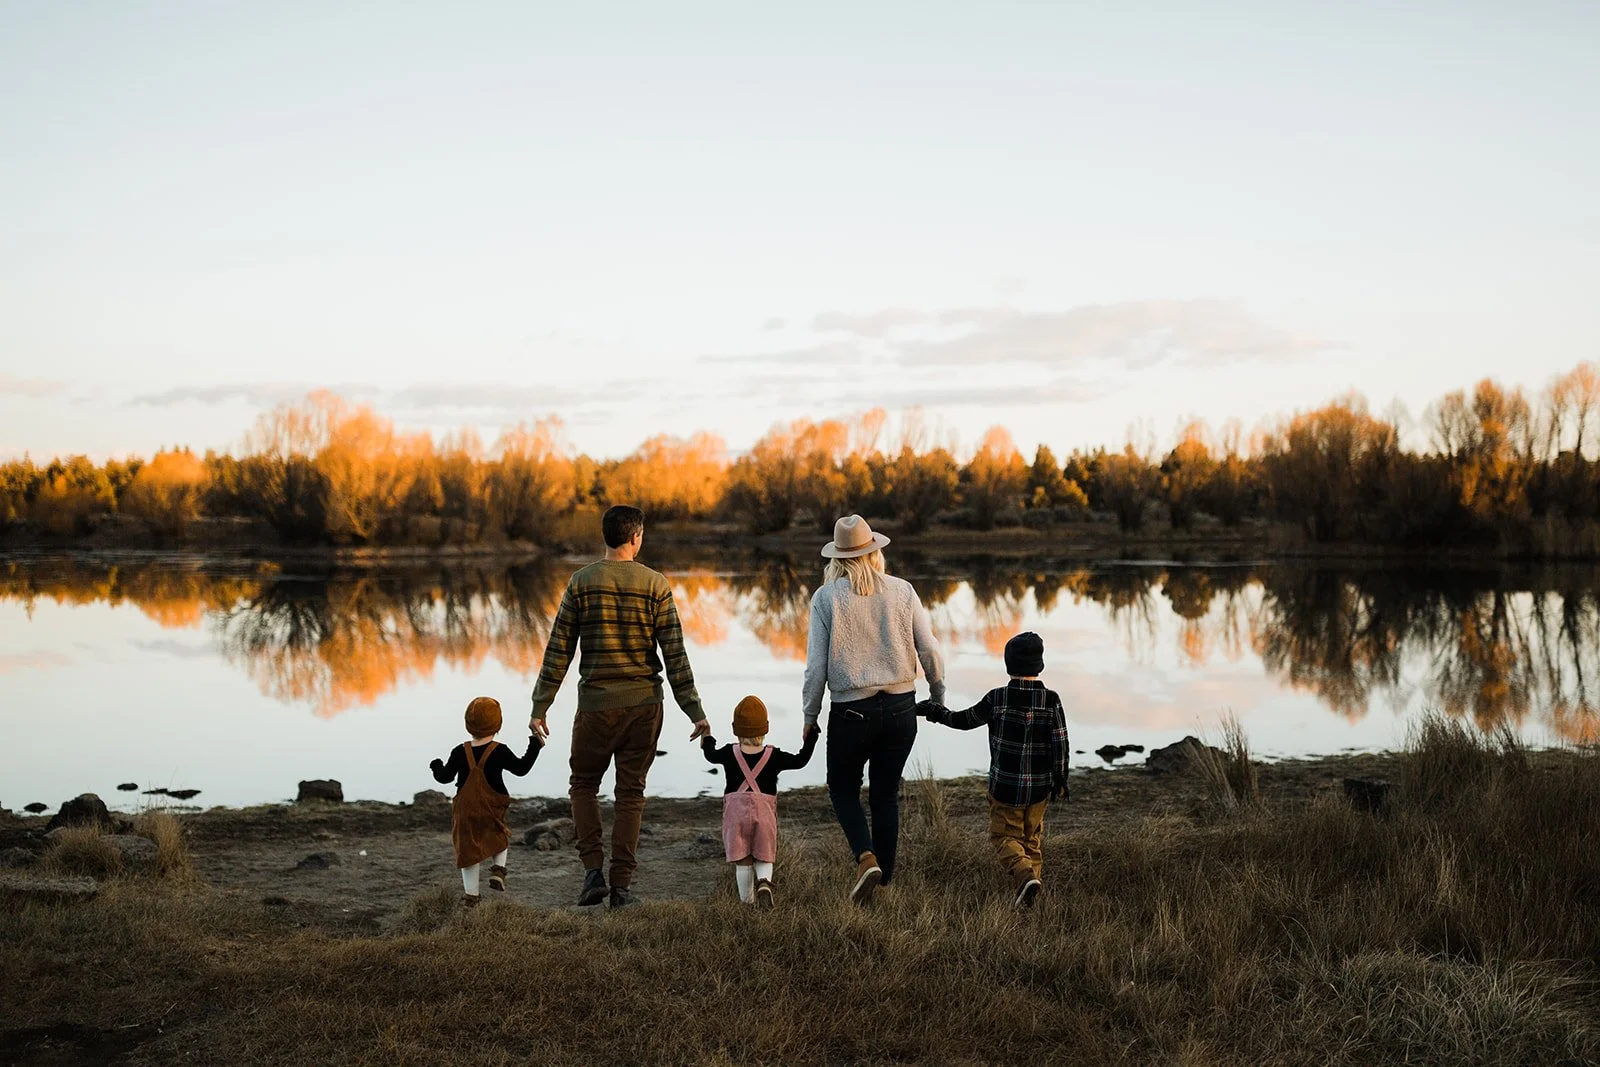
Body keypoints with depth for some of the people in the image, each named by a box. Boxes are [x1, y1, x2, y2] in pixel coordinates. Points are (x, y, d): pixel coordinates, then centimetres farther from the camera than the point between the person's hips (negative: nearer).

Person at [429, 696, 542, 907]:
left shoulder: (459, 752, -4)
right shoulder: (499, 751, -9)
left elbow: (445, 777, 2)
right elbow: (521, 768, -3)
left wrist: (437, 767, 24)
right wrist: (534, 747, 8)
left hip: (465, 812, 1)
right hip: (492, 810, -1)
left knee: (469, 850, 7)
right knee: (501, 840, 25)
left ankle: (470, 894, 6)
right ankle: (497, 870, 1)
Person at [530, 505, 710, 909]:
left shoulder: (581, 582, -2)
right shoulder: (656, 585, -3)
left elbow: (558, 651, -2)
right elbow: (675, 655, -5)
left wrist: (540, 706, 4)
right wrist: (695, 711, -1)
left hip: (595, 703, 0)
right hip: (643, 703, 0)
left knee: (584, 785, 16)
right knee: (630, 793, 7)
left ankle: (594, 870, 3)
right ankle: (622, 885, 7)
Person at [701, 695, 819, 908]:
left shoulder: (729, 753, 0)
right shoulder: (774, 756, -2)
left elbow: (711, 755, 20)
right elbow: (800, 760, 5)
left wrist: (707, 741, 41)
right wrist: (810, 738, 17)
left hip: (736, 812, 0)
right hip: (764, 811, 0)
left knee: (742, 861, 9)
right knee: (764, 858, 10)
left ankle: (747, 900, 9)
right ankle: (764, 882, -18)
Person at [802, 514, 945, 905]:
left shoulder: (826, 597, -6)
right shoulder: (901, 590, 0)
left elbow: (816, 665, -7)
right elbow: (929, 650, 0)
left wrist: (810, 716, 4)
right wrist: (938, 696, 16)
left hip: (851, 711, -2)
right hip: (900, 708, 2)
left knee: (843, 790, 17)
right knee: (886, 795, 14)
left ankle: (866, 858, -6)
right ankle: (883, 881, 16)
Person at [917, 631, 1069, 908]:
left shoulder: (997, 698, -11)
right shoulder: (1051, 701, -8)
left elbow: (964, 720, 0)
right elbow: (1060, 744, -6)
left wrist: (934, 711, 16)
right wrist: (1060, 780, 6)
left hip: (1005, 785, -2)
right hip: (1039, 786, 2)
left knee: (1005, 836, 7)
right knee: (1032, 837, 19)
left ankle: (1025, 875, -17)